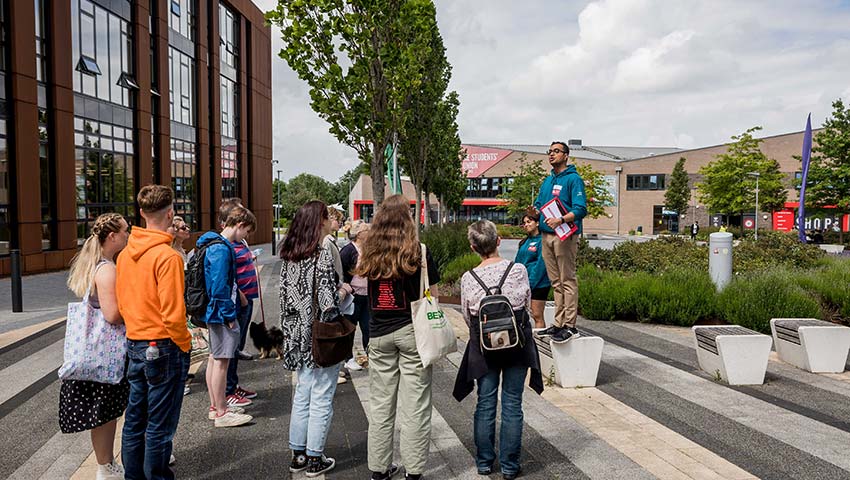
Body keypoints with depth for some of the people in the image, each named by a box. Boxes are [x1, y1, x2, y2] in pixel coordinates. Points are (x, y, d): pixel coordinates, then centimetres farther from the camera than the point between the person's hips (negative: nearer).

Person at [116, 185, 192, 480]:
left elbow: (121, 303, 12)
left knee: (134, 419, 18)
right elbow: (173, 312, -20)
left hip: (134, 345, 8)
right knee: (159, 426, 4)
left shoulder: (126, 254, 6)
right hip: (163, 348, -8)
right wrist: (184, 345, -8)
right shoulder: (167, 256, -19)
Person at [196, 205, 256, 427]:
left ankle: (216, 405, 28)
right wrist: (229, 316, -18)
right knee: (221, 360, -3)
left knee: (215, 358, 17)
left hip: (214, 312, 11)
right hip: (221, 312, -11)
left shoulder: (215, 244, 12)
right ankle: (222, 413, 5)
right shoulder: (222, 249, -19)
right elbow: (220, 287, -23)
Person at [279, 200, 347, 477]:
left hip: (298, 338, 7)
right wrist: (344, 290, -4)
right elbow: (328, 302, -22)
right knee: (321, 399, 5)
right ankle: (315, 459, 15)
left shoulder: (289, 258, 5)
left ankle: (298, 454, 27)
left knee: (301, 396, 17)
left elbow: (285, 298, 10)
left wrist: (290, 334, 16)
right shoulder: (322, 256, -18)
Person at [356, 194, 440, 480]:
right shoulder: (418, 252, -9)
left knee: (380, 404, 13)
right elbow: (432, 296, -4)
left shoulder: (369, 253, 1)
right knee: (415, 405, 5)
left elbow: (366, 293, 9)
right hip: (412, 331, -3)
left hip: (379, 334, 4)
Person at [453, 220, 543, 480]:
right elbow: (527, 304, 4)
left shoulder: (468, 279, -11)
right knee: (512, 404, 9)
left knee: (485, 404, 13)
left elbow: (467, 316, 1)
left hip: (483, 345, 0)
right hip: (517, 342, 0)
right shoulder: (518, 270, -12)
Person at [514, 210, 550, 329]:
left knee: (537, 316, -3)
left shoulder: (542, 241, -8)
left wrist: (530, 283, -18)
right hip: (522, 283, 8)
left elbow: (541, 264, -15)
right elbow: (517, 262, 18)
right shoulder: (525, 242, 16)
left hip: (538, 284, -7)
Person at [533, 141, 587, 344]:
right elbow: (538, 203, 27)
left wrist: (561, 220, -29)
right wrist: (534, 212, 4)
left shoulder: (573, 179, -5)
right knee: (556, 282, 11)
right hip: (546, 235, 8)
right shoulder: (547, 180, 19)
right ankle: (558, 323, 18)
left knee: (567, 280, -6)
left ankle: (570, 325, -3)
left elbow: (580, 209, -14)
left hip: (564, 236, -8)